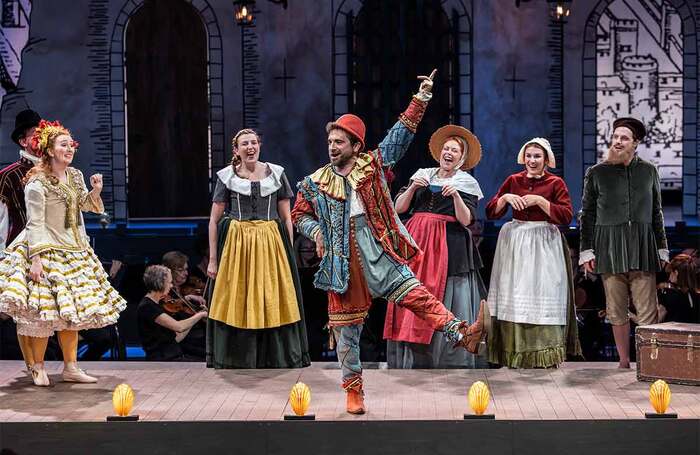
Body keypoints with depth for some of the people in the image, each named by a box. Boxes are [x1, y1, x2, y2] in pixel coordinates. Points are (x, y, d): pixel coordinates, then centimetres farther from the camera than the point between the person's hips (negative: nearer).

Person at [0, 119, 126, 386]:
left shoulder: (76, 176, 8)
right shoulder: (37, 183, -14)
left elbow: (85, 205, 23)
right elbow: (35, 224, -16)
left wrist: (95, 191, 1)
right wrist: (36, 259, -21)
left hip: (74, 251, 7)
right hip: (46, 252, -7)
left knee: (72, 311, 9)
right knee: (44, 313, -5)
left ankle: (70, 367, 16)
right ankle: (38, 368, 8)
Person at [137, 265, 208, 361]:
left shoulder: (156, 305, 16)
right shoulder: (146, 307, -13)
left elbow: (176, 338, 15)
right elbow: (179, 327, -21)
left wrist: (195, 318, 10)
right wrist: (200, 315, -8)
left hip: (175, 356, 9)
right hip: (162, 360, -9)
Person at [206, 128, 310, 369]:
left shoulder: (276, 174, 6)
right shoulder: (226, 176, 3)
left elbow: (286, 218, 8)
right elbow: (214, 220, 4)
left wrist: (289, 254, 2)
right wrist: (212, 259, -1)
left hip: (271, 246, 1)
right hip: (237, 246, -1)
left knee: (272, 305, 2)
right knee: (237, 307, 1)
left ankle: (277, 360, 11)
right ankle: (235, 364, 10)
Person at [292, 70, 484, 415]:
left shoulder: (373, 166, 5)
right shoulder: (315, 183, 7)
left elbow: (402, 133, 5)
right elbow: (299, 215, 18)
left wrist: (422, 98, 0)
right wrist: (315, 231, -3)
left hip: (376, 252, -1)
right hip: (341, 260, 1)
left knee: (413, 293, -18)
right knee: (345, 326, 5)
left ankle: (462, 335, -25)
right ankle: (353, 390, 15)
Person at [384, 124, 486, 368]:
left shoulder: (466, 184, 6)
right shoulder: (423, 175, 15)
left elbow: (466, 220, -5)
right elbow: (399, 207, 9)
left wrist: (456, 195, -18)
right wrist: (413, 187, -6)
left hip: (448, 246, -3)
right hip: (416, 243, 3)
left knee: (445, 303, -7)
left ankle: (447, 362, -3)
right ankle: (411, 360, 2)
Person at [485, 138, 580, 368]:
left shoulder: (556, 183, 1)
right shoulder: (513, 180, 9)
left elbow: (567, 215, -11)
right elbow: (491, 212, 6)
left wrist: (540, 201, -16)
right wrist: (504, 198, -12)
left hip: (544, 244, -3)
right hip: (515, 243, 3)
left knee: (543, 294, -5)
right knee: (515, 296, 2)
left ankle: (545, 354, -1)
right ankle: (515, 353, 7)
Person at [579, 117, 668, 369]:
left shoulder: (648, 171, 10)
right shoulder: (596, 173, 6)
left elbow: (656, 212, 15)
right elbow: (587, 214, 8)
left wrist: (662, 249, 11)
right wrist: (586, 251, 2)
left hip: (642, 245, 0)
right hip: (609, 246, 0)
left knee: (647, 310, -7)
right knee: (616, 310, 3)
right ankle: (624, 361, 10)